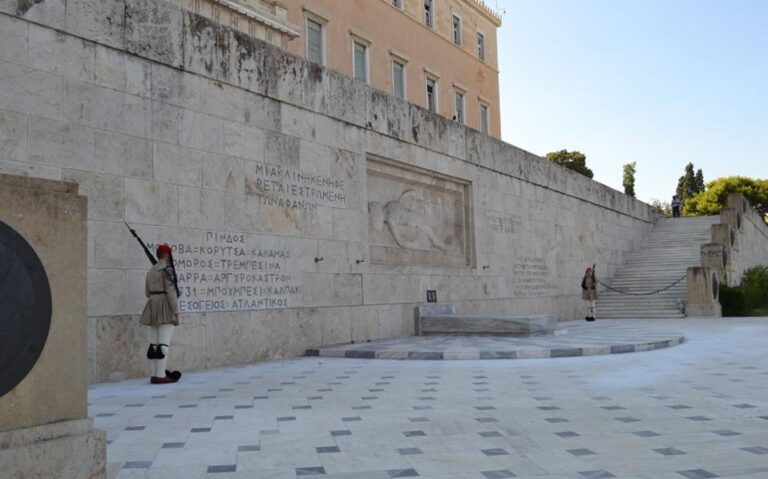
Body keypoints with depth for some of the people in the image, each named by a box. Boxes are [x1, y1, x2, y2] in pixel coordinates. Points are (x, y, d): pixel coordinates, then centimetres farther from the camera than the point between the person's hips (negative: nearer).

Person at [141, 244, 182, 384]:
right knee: (163, 343, -8)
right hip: (166, 309, -8)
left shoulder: (151, 270, 15)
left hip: (153, 308, 9)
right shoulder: (167, 269, -12)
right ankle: (160, 376, -9)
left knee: (154, 343, 8)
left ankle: (155, 375, 10)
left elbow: (147, 292, 18)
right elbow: (171, 292, -17)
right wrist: (176, 313, -16)